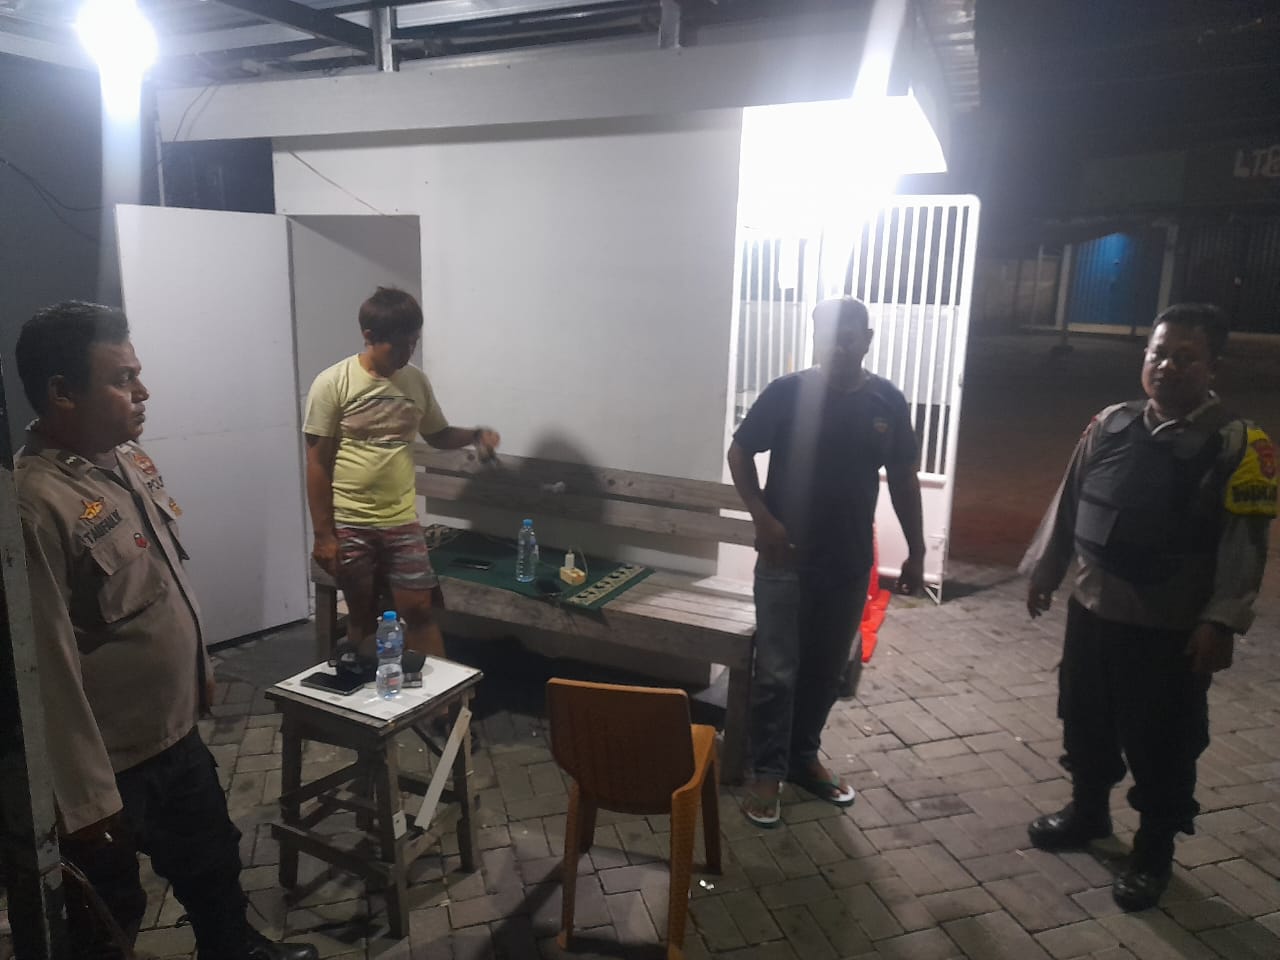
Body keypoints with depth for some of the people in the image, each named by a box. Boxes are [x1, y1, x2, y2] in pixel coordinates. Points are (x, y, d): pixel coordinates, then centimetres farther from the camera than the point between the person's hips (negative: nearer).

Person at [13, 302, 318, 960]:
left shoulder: (130, 458, 1)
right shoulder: (36, 503, -28)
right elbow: (49, 665, -25)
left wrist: (200, 667, 20)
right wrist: (86, 796, -19)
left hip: (176, 728, 8)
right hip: (111, 758, -8)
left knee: (212, 859, 27)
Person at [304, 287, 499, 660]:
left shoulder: (417, 382, 1)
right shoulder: (332, 384, -11)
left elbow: (438, 435, 17)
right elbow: (317, 463, -9)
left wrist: (475, 434, -5)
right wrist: (323, 534, -11)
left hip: (402, 522, 3)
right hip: (350, 525, -3)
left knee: (419, 611, 5)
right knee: (362, 616, 11)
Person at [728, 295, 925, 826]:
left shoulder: (888, 401, 1)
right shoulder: (786, 393, -8)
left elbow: (903, 478, 8)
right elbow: (739, 453, -1)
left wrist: (916, 551, 7)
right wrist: (762, 517, -13)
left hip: (849, 563, 3)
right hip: (785, 559, -3)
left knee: (826, 669, 15)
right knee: (777, 672, 1)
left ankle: (804, 756, 33)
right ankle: (766, 771, 16)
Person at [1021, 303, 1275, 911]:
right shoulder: (1110, 425, 2)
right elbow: (1069, 502, 9)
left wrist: (1219, 621, -18)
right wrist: (1044, 569, 11)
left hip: (1170, 630, -4)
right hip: (1091, 610, 5)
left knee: (1161, 746, 10)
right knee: (1084, 722, 19)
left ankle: (1153, 852, 31)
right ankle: (1087, 812, 43)